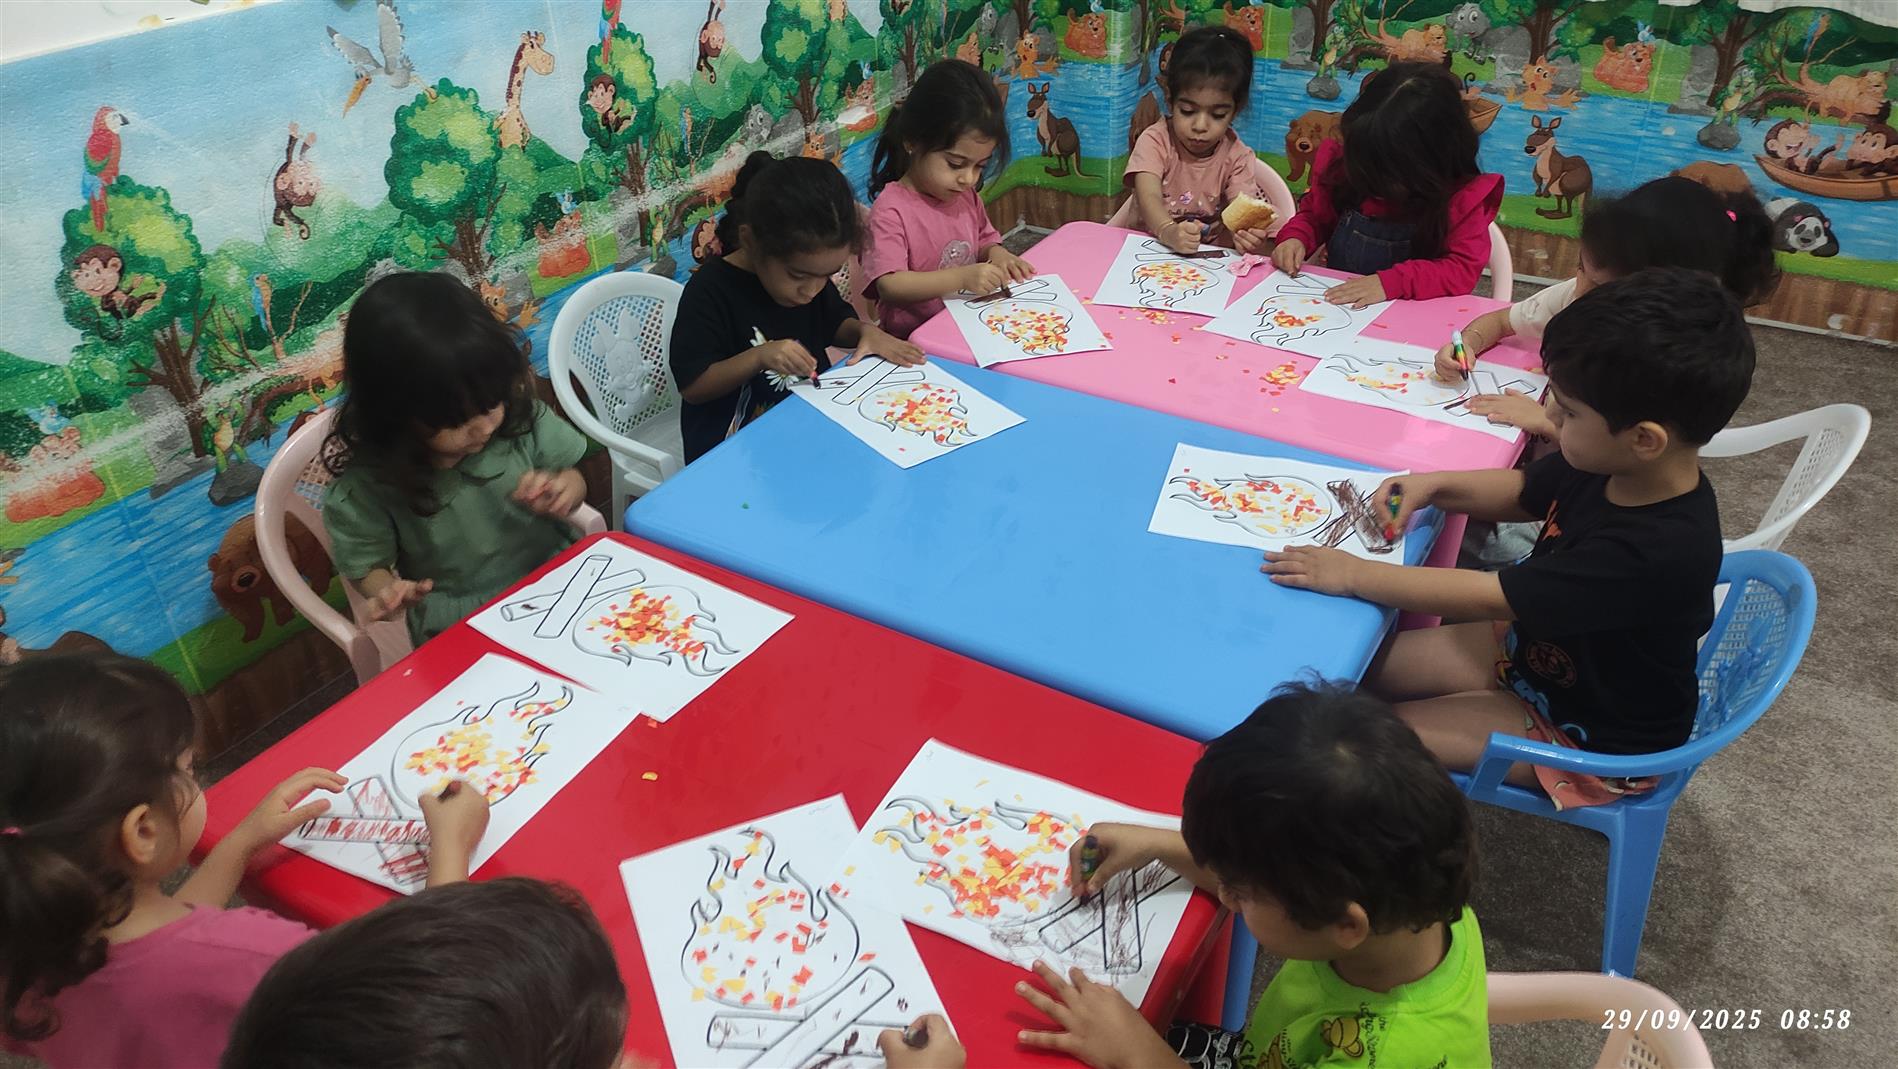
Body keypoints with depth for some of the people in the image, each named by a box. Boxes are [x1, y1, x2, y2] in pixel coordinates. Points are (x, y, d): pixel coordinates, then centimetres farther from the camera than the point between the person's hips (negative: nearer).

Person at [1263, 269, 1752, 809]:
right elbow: (1520, 492, 7)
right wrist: (1433, 486, -11)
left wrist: (1353, 574, -28)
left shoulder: (1656, 549, -39)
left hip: (1591, 736, -8)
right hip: (1539, 647, 8)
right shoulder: (1608, 466, -14)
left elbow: (1487, 597, -35)